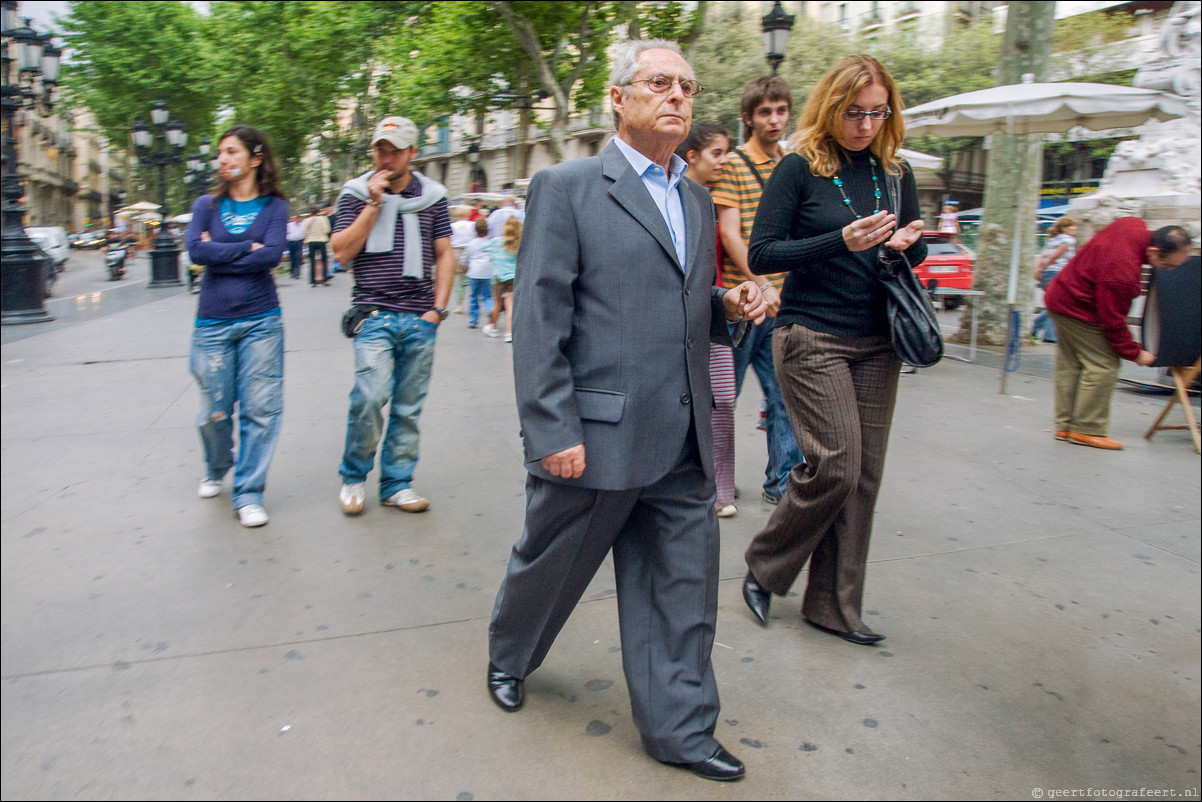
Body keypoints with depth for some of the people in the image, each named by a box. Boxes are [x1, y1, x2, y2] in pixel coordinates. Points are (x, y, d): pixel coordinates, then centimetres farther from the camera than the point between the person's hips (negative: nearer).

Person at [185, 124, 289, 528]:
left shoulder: (274, 206, 4)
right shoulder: (206, 205, 9)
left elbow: (271, 254, -12)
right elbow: (196, 250, -7)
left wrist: (219, 253, -7)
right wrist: (247, 248, -8)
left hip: (261, 322, -1)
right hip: (213, 323, 2)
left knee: (260, 409, -3)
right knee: (215, 412, 7)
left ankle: (249, 494, 8)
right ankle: (216, 470, 37)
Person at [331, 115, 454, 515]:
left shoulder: (432, 195, 9)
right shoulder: (357, 193, 5)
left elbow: (444, 255, 12)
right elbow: (342, 251, -4)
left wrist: (438, 308, 2)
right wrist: (373, 204, -9)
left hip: (420, 320, 2)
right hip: (375, 315, -2)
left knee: (408, 406, 6)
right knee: (370, 396, -16)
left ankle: (396, 484, 18)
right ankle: (354, 476, 7)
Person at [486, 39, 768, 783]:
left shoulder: (697, 199, 15)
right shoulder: (567, 187, -6)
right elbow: (539, 318, -11)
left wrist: (731, 304, 1)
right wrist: (554, 432, -16)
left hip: (683, 442, 6)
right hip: (596, 434, -5)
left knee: (685, 587, 11)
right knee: (551, 565, 15)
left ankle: (679, 726, 28)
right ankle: (510, 658, 44)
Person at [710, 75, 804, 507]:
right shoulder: (733, 165, -3)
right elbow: (730, 233, -11)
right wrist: (761, 285, -19)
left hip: (784, 302, 5)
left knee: (785, 393, 5)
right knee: (726, 390, 7)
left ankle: (782, 481, 15)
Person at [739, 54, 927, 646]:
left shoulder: (896, 171, 11)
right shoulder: (800, 168, -4)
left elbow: (916, 249, 19)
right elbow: (760, 254, -9)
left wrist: (909, 244, -5)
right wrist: (841, 242, -20)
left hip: (877, 343, 6)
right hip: (813, 339, -5)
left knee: (863, 476, 5)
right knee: (835, 465, -12)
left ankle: (833, 604, 18)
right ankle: (764, 567, 13)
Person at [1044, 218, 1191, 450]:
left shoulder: (1135, 225, -8)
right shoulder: (1122, 271, -33)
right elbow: (1112, 320, -23)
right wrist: (1134, 353, -12)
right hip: (1078, 310, -10)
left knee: (1070, 366, 11)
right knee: (1103, 366, -7)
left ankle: (1065, 426, 17)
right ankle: (1087, 430, -3)